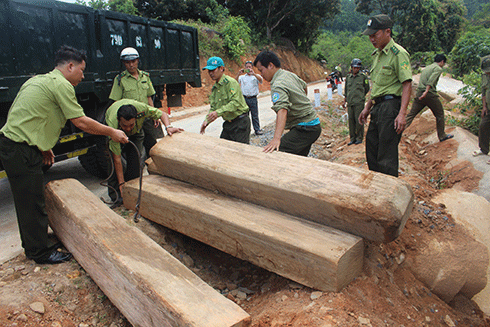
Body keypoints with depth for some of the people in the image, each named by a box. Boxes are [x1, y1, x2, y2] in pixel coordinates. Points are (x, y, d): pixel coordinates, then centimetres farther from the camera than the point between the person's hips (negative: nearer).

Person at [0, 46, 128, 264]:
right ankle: (41, 252, 15)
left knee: (27, 201, 20)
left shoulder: (39, 80, 18)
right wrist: (111, 132, -3)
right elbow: (81, 122, -14)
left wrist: (43, 146, 22)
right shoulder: (61, 85, -13)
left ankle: (33, 245, 35)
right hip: (21, 150, -11)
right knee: (33, 203, 1)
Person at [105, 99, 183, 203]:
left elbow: (162, 114, -21)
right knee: (112, 161, -18)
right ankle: (116, 196, -5)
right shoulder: (113, 126, -43)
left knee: (136, 159, -11)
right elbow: (117, 158, -38)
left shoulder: (141, 108, -42)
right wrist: (121, 183, -35)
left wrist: (168, 127, -41)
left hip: (136, 131, 2)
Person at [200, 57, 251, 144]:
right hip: (228, 123, 8)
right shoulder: (214, 88, 13)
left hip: (240, 122, -8)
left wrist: (218, 112, -35)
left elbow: (235, 102, -25)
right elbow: (213, 108, 16)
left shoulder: (230, 82, -13)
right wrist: (206, 121, -2)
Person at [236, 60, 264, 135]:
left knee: (255, 115, 4)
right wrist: (238, 74, -22)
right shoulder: (242, 77, 12)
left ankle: (257, 129, 11)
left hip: (253, 98, -1)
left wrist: (253, 73, -30)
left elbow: (260, 80, -14)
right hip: (244, 98, 1)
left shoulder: (256, 76, 8)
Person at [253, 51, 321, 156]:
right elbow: (305, 87, 27)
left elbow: (282, 111, -38)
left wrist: (276, 138, -49)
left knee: (276, 152, -23)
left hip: (305, 129, -10)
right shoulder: (290, 74, 8)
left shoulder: (278, 86, -22)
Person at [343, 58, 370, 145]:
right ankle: (352, 138, 12)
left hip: (359, 102, -4)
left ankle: (360, 138, 4)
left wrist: (361, 96, 8)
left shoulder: (363, 77, 3)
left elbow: (367, 89, 10)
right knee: (351, 120, 5)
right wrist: (344, 101, 17)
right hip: (350, 102, 4)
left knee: (358, 120, -6)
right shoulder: (348, 77, 15)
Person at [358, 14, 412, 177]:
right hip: (377, 107, 9)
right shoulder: (377, 54, 17)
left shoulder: (398, 53, -10)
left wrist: (402, 114, -24)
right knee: (371, 150, 14)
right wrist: (367, 107, 23)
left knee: (387, 154, -7)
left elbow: (407, 85, -16)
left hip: (391, 107, -9)